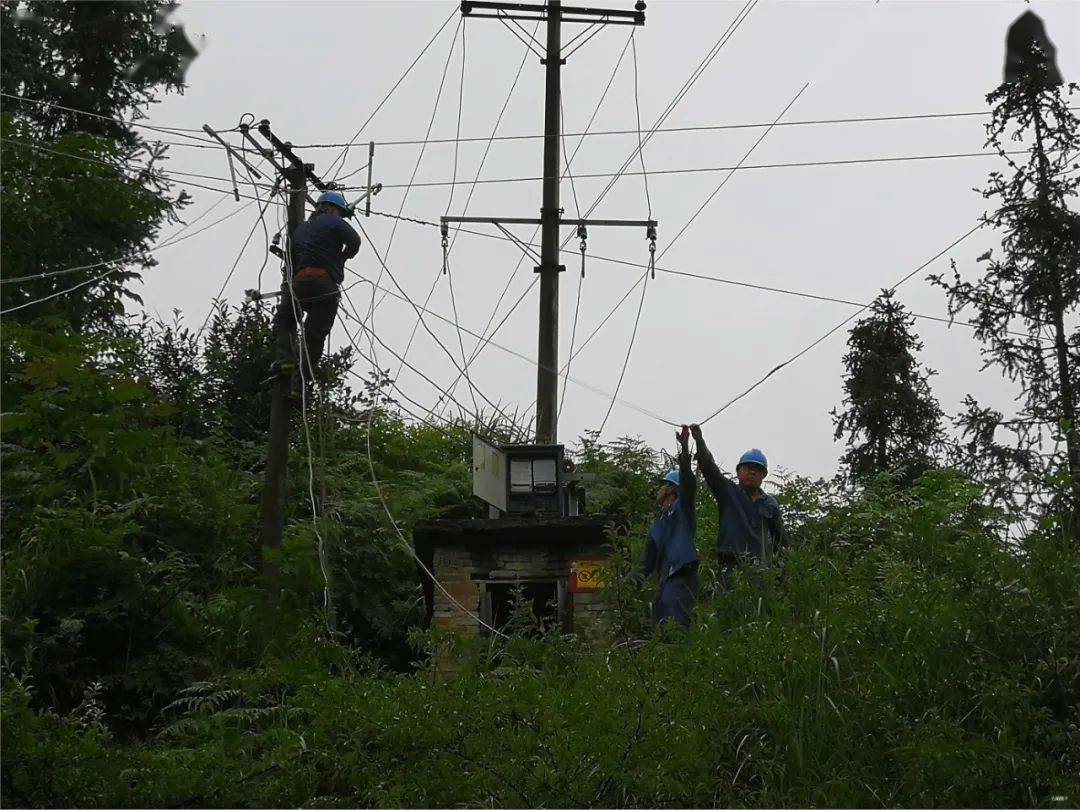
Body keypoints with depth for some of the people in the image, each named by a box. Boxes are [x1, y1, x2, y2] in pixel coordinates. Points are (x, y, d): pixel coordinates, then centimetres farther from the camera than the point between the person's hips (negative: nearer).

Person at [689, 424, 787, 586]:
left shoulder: (770, 504, 18)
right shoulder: (728, 492, 11)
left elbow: (780, 538, 19)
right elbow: (709, 467, -2)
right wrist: (699, 440, -15)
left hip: (761, 567, 2)